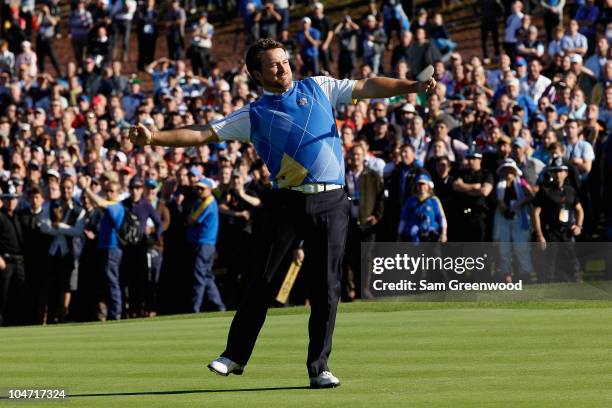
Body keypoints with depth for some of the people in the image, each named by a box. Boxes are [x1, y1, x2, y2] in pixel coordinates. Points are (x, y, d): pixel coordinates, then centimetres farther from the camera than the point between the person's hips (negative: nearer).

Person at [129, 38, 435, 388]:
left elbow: (367, 87, 10)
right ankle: (236, 355, 8)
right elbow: (201, 135, 4)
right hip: (288, 203, -1)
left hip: (331, 204, 1)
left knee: (326, 289, 0)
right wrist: (153, 137, -8)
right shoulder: (254, 115, 8)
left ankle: (319, 367, 6)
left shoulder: (319, 88, 13)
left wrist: (413, 86, -2)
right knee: (264, 281, -1)